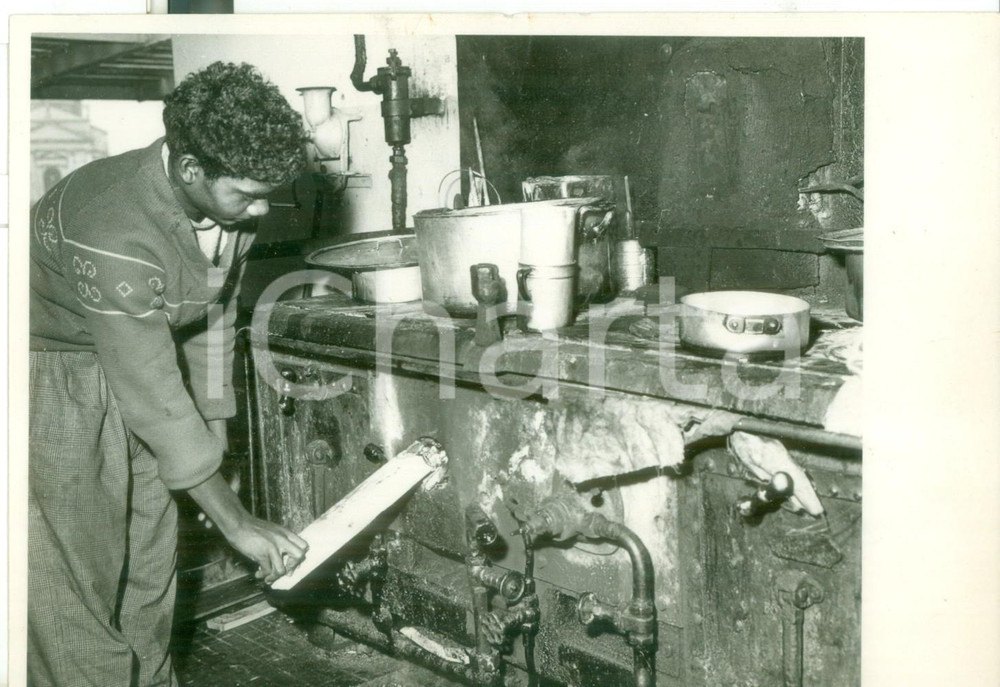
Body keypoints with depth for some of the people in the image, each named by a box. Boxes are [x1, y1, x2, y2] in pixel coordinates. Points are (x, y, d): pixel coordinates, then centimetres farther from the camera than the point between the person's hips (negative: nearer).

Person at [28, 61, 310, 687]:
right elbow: (153, 392, -33)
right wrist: (238, 523, -29)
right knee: (73, 571, -4)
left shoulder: (230, 201, -11)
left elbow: (214, 309, 5)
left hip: (130, 360, 7)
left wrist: (215, 418, 8)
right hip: (51, 370, -7)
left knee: (151, 552, 12)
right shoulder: (116, 229, -36)